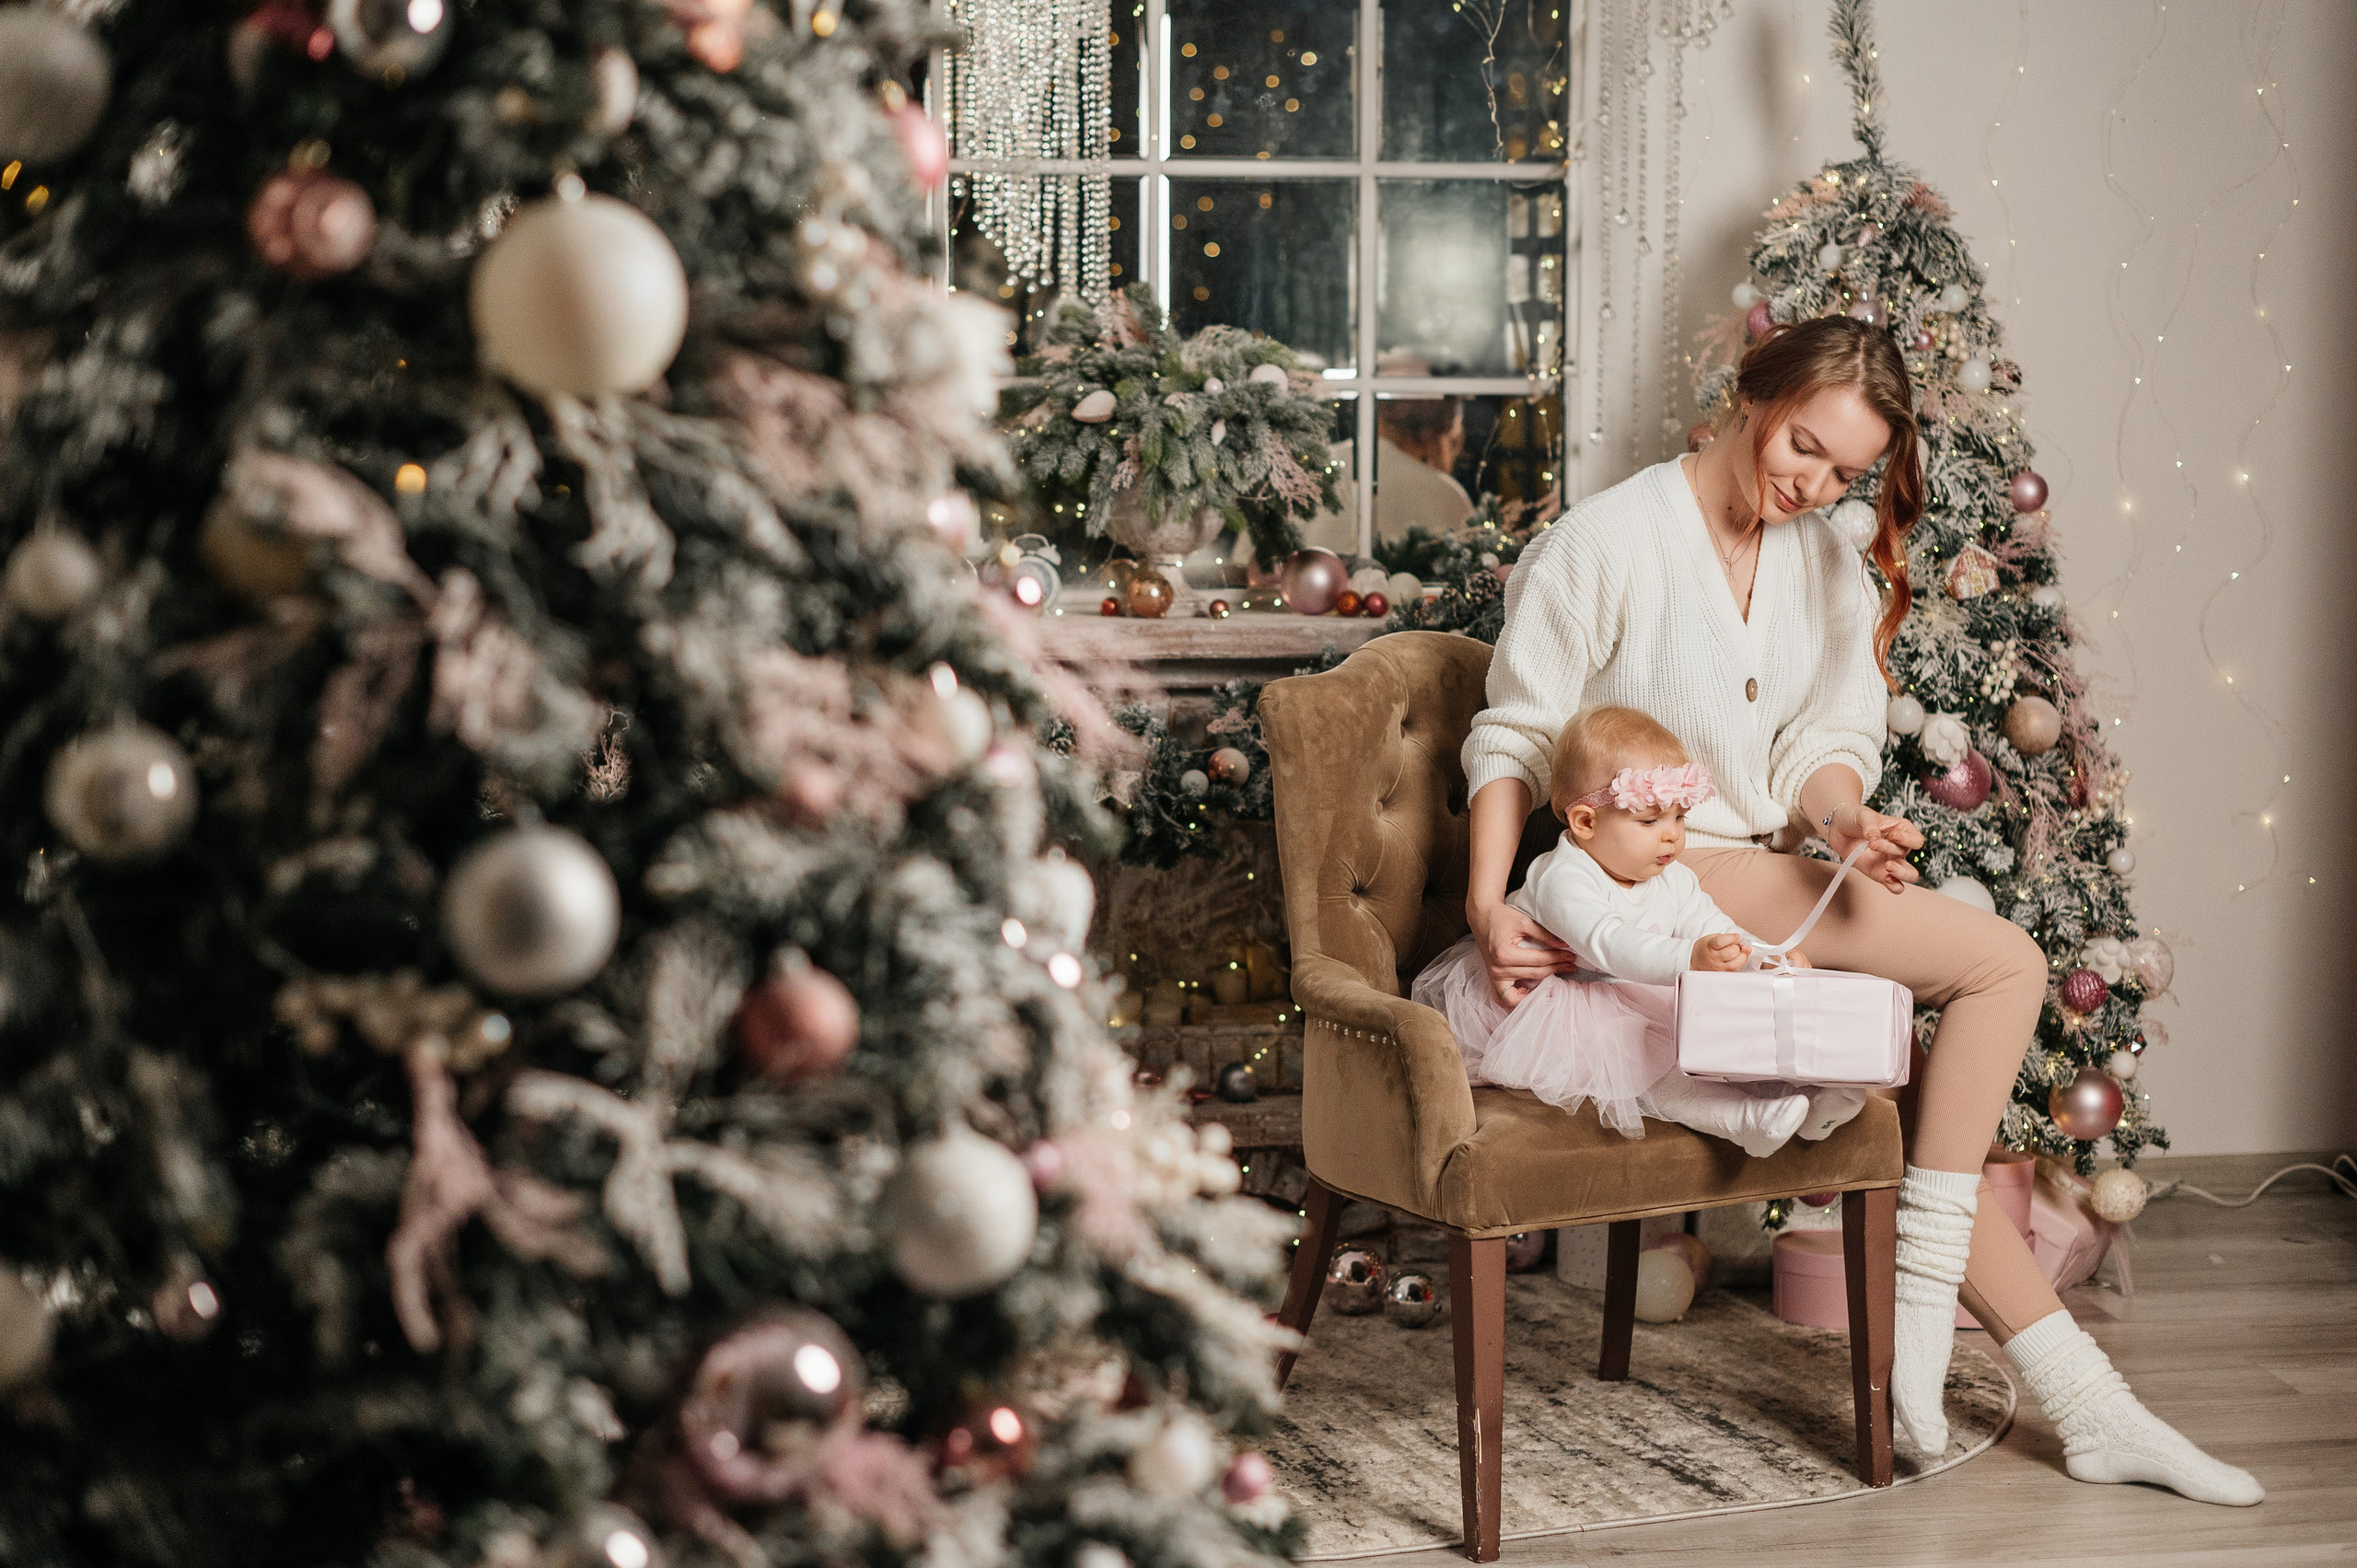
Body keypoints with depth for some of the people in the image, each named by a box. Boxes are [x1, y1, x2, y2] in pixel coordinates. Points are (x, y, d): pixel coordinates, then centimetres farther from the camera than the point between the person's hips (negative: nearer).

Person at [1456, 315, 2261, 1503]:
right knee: (2004, 960, -18)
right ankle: (1918, 1322, -15)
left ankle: (2086, 1406, -2)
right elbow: (1513, 737, -7)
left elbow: (1827, 742, 10)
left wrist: (1840, 818, -14)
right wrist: (1489, 903, -19)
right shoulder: (1607, 540, -7)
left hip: (1763, 873, 7)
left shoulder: (1828, 566, 14)